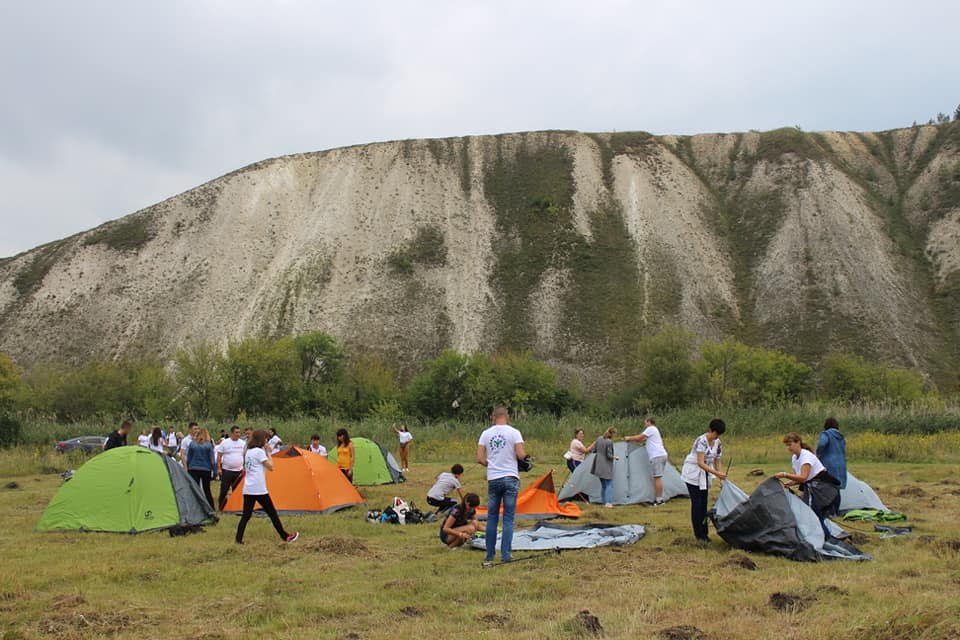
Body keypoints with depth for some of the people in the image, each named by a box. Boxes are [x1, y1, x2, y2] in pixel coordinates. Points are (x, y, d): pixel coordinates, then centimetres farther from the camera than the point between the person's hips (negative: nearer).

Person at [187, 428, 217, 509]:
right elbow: (212, 459, -3)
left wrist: (188, 468, 15)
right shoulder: (209, 445, -5)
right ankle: (212, 508, 11)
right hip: (206, 469, -1)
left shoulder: (192, 444, 0)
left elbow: (188, 458, 6)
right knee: (207, 490, 9)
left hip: (193, 469, 1)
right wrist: (214, 470, 3)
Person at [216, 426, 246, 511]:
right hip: (227, 471, -3)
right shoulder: (224, 443, -4)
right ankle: (220, 508, 6)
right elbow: (219, 456, -1)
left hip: (239, 471, 3)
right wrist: (219, 468, -6)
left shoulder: (243, 443, 5)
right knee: (224, 490, -2)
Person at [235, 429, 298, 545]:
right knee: (272, 513, 3)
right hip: (259, 489, -7)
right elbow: (270, 467, -10)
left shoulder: (248, 452, 14)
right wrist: (268, 452, 0)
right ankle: (285, 536, 11)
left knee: (246, 515, 4)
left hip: (248, 489, 7)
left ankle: (238, 539, -5)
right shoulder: (259, 452, -11)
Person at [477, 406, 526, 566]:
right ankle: (505, 555, 0)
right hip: (510, 478, -2)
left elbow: (480, 458, -1)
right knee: (508, 519, 3)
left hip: (493, 479, 2)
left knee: (492, 518, 10)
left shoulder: (486, 434, 3)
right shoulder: (514, 433, -5)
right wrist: (525, 455, 11)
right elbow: (521, 455, -11)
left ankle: (489, 556, 13)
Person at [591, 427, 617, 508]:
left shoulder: (599, 438, 4)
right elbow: (609, 456, -15)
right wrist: (614, 457, 3)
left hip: (599, 466, 7)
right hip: (606, 466, -7)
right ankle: (608, 502, -15)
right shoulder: (609, 442, -17)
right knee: (609, 484, -4)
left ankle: (604, 502, 16)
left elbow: (594, 449, 12)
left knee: (603, 485, 14)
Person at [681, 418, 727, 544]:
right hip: (693, 473, -7)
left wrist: (722, 478, 3)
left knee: (704, 503, 7)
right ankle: (699, 535, -1)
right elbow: (700, 463, -29)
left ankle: (704, 534, 13)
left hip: (705, 474, 7)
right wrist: (716, 473, -35)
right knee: (697, 503, -8)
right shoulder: (701, 441, -25)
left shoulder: (717, 443, -1)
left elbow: (716, 461, 7)